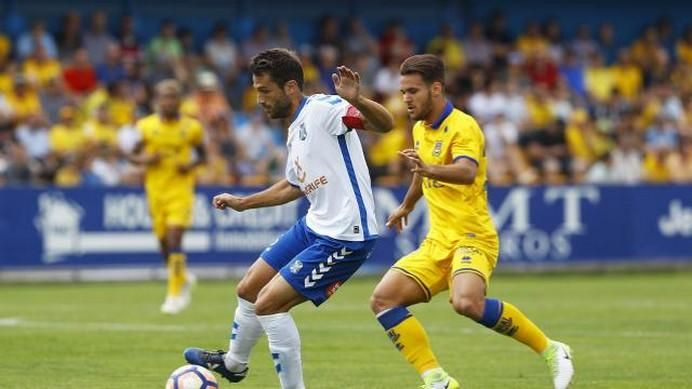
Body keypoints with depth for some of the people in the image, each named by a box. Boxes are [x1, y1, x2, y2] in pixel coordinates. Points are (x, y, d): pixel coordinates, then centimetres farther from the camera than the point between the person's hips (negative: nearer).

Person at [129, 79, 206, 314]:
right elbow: (133, 156, 8)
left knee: (174, 240, -15)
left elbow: (202, 155, 11)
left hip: (181, 189, -3)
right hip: (155, 189, 3)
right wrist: (146, 160, -14)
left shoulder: (191, 127, -1)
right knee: (164, 241, 11)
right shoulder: (145, 126, 1)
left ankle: (175, 294, -9)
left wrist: (191, 165, -10)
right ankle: (182, 278, 38)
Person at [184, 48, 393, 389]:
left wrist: (356, 101, -48)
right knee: (248, 289, 20)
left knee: (268, 304, -12)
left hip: (343, 237, -10)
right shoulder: (296, 131, 13)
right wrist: (242, 203, 35)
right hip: (313, 227, 10)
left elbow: (385, 124, -29)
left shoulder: (322, 109, -16)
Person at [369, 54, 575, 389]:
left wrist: (429, 169, -53)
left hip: (471, 238, -8)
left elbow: (467, 172, -35)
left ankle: (551, 351, -16)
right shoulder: (420, 130, 12)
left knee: (467, 302, -35)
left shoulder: (463, 127, -13)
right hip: (437, 243, 8)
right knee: (382, 299, -8)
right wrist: (406, 206, 50)